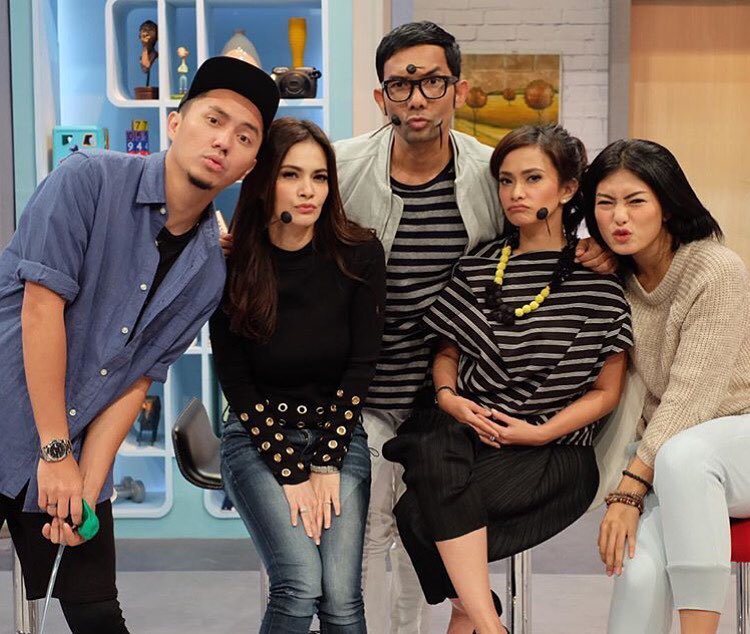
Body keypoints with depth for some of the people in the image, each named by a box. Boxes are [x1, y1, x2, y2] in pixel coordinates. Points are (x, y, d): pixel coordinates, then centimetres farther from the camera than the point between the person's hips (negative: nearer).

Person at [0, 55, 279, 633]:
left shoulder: (209, 271, 1)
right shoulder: (90, 180, -14)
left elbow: (137, 379, 1)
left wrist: (88, 484, -8)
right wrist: (55, 454, -16)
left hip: (73, 455, 4)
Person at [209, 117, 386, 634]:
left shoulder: (359, 255, -6)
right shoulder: (233, 265, -8)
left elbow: (362, 365, -5)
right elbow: (236, 381, -5)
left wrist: (325, 464, -10)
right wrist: (291, 473, -12)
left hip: (338, 434, 1)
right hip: (258, 438, -1)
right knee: (301, 586, -20)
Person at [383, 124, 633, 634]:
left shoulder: (597, 280, -1)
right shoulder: (477, 268, 11)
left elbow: (606, 391, 1)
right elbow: (446, 353, 18)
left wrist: (539, 432, -11)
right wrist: (449, 396, -3)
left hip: (556, 453, -4)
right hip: (466, 431, 4)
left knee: (420, 514, -29)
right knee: (431, 449, -34)